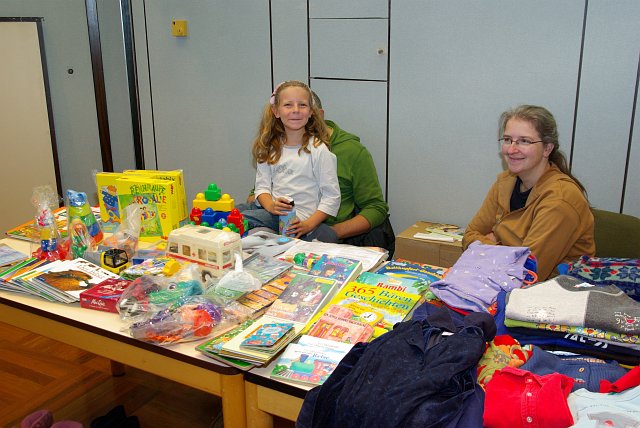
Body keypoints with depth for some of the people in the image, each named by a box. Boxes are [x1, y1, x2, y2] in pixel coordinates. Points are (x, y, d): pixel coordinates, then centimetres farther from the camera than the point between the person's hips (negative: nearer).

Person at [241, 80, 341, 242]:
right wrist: (271, 205, -15)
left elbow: (331, 197, -7)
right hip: (273, 214, 4)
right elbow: (262, 186, 7)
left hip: (301, 220, -3)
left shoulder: (318, 150, -6)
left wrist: (308, 225, -16)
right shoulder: (269, 148, 10)